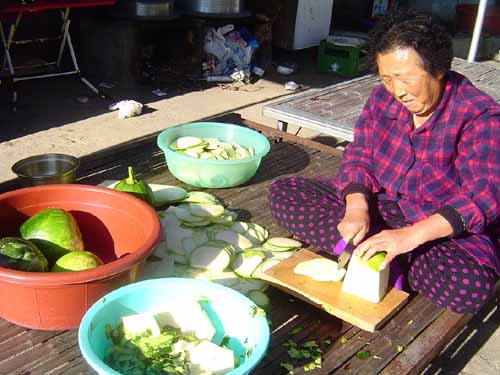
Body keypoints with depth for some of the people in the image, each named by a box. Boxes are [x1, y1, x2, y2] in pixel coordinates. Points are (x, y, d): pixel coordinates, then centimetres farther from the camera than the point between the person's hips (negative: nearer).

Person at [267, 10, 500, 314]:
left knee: (469, 288, -37)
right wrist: (357, 209, -21)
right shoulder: (383, 98, 0)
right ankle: (372, 246, -18)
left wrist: (410, 236, -37)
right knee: (283, 193, -10)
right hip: (378, 205, 5)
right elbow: (359, 157, 1)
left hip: (447, 229, -4)